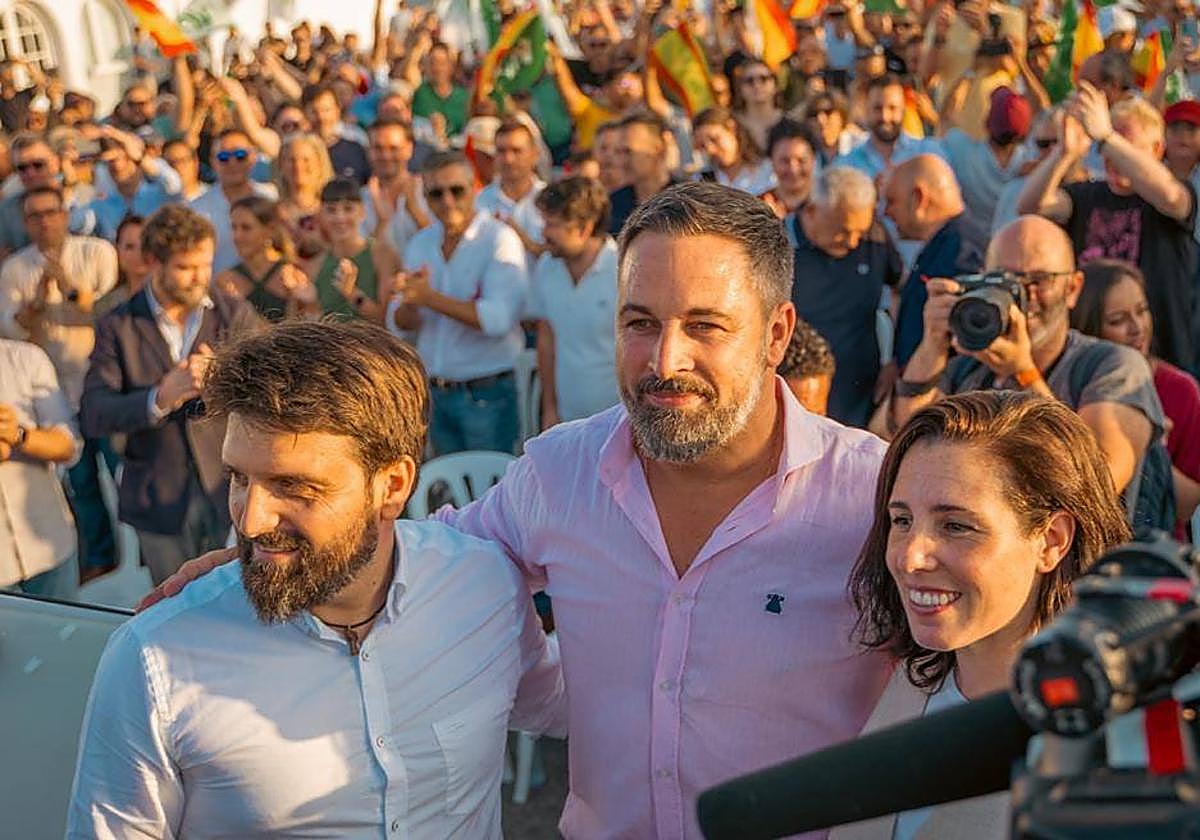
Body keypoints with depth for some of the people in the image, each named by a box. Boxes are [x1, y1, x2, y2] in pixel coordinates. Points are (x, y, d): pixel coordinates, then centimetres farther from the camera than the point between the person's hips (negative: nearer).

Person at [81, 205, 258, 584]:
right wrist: (158, 399, -28)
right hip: (160, 501, 0)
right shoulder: (117, 327, -2)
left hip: (232, 492, 0)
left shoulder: (235, 315, 2)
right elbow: (92, 417, -10)